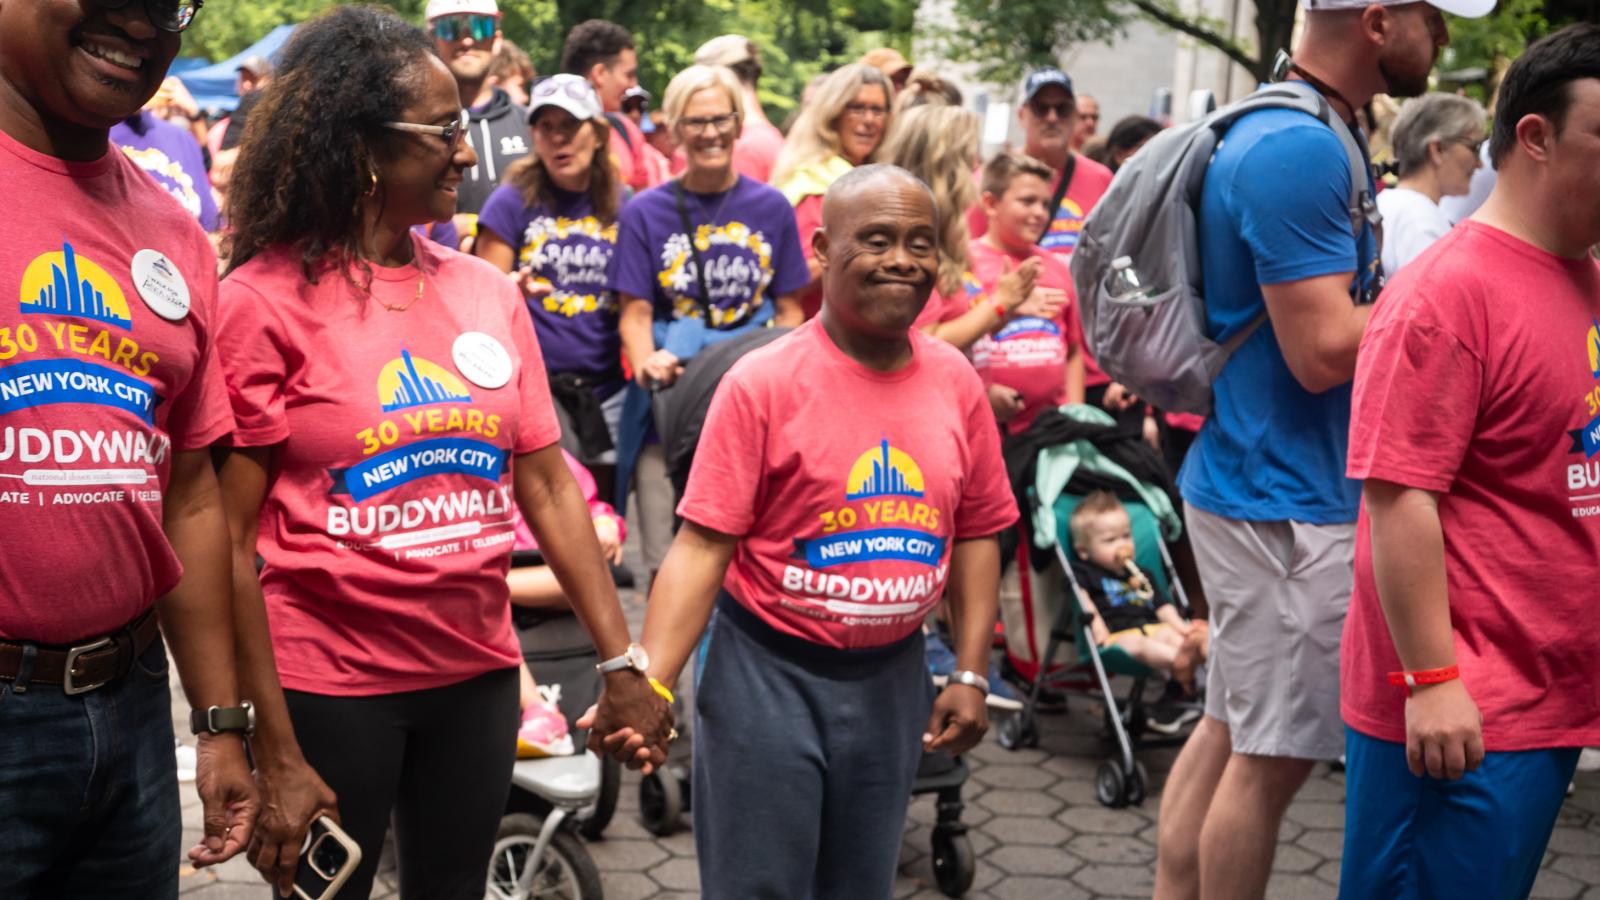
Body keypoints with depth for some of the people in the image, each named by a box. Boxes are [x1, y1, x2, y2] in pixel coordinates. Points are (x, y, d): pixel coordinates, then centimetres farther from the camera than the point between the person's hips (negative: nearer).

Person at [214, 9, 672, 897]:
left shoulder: (488, 292, 3)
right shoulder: (265, 301, -10)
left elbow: (548, 487, 4)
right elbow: (224, 538, -10)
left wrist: (622, 662, -1)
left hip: (479, 672, 5)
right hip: (329, 683, -4)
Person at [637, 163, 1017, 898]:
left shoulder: (955, 381, 0)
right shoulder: (762, 383, -13)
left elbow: (976, 534, 7)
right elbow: (702, 545, -16)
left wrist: (971, 674, 3)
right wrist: (648, 686, -25)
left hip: (891, 680, 4)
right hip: (769, 675, -4)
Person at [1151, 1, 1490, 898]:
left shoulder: (1307, 135, 13)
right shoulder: (1300, 149, -20)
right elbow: (1326, 350, -22)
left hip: (1259, 485, 10)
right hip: (1290, 498, -10)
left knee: (1231, 728, 17)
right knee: (1275, 754, 0)